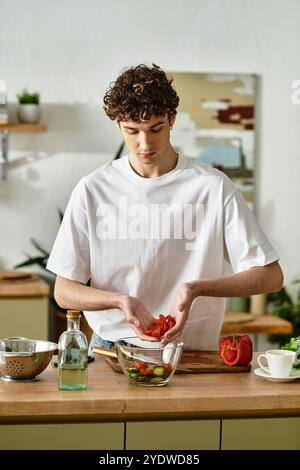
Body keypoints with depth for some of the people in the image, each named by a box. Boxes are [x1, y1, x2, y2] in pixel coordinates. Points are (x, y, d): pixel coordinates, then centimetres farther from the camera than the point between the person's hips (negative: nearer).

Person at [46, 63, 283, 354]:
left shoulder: (214, 186, -3)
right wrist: (120, 300, -17)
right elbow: (64, 292, 2)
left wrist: (197, 288, -17)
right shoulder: (92, 190, 0)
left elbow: (270, 277, -2)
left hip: (193, 350, 0)